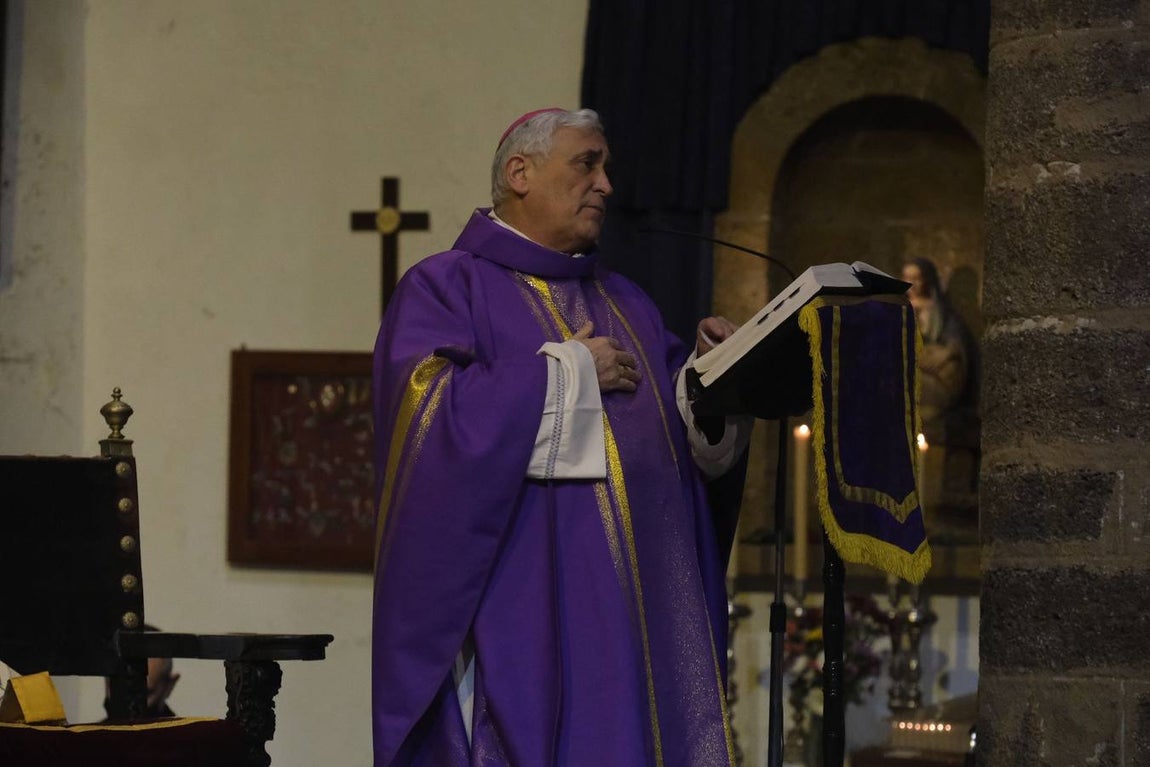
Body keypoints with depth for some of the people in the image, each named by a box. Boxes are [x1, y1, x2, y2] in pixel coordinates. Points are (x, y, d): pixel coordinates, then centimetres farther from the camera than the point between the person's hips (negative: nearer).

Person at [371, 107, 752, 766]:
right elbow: (431, 411, -15)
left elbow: (698, 440, 16)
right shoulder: (444, 287, 3)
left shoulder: (627, 306, 23)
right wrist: (569, 371, -9)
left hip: (639, 609, 6)